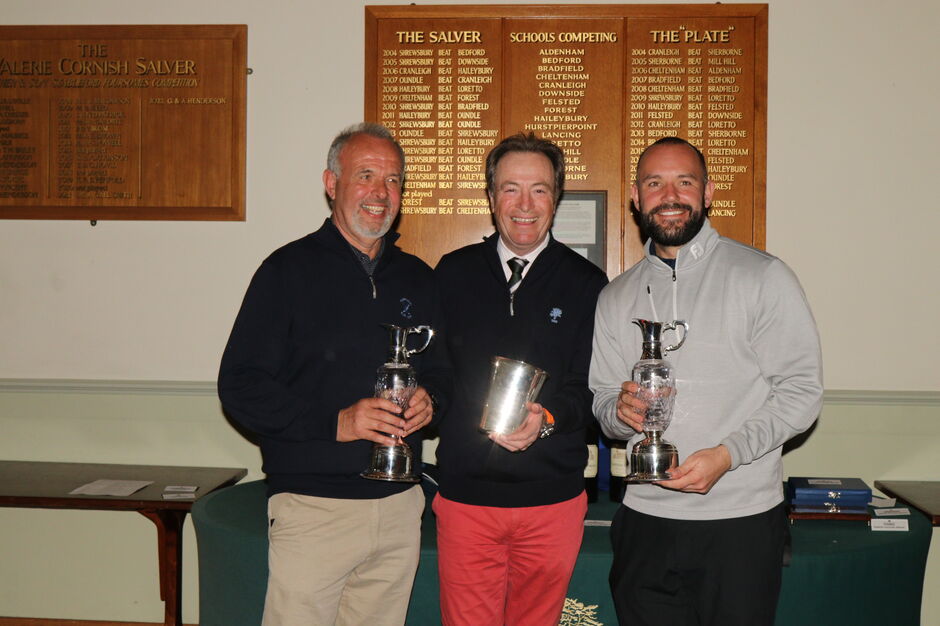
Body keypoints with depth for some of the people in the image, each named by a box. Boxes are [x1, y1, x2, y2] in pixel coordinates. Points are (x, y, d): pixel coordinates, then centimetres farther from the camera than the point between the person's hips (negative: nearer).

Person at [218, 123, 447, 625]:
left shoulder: (417, 278, 12)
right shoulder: (291, 269, -3)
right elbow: (240, 387, -8)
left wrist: (430, 400, -1)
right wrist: (335, 422, -18)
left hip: (399, 507, 5)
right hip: (313, 505, -4)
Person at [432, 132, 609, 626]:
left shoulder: (586, 283, 2)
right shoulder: (453, 274, 6)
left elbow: (592, 386, -2)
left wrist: (547, 418, -20)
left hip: (553, 498, 0)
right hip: (465, 494, 1)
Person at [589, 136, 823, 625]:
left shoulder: (762, 277, -3)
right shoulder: (616, 297, 10)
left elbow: (802, 391, -6)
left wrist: (727, 454, -18)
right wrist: (621, 411, -11)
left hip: (740, 521, -3)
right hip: (644, 522, 3)